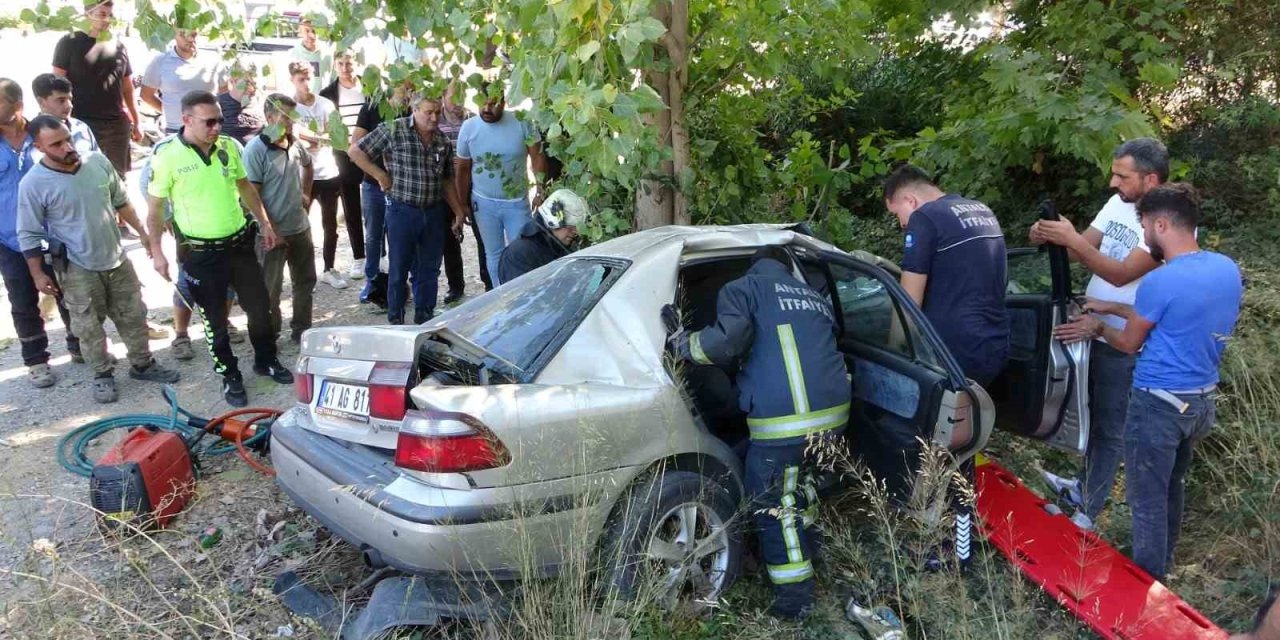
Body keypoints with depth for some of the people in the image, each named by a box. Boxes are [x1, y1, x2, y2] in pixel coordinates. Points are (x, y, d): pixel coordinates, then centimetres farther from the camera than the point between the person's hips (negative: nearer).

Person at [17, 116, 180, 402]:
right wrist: (38, 274, -6)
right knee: (89, 327, 8)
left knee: (133, 315, 14)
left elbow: (121, 201, 9)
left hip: (116, 258, 4)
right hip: (77, 269, -4)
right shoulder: (33, 184, -17)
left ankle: (142, 364, 31)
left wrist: (143, 233, 13)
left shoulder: (98, 161, -6)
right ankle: (102, 375, 26)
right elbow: (29, 235, -8)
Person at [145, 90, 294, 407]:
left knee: (259, 306, 13)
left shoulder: (228, 147, -1)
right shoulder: (167, 156, -14)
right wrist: (157, 252, -9)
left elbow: (245, 186, 14)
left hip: (239, 243, 4)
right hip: (201, 253, -4)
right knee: (215, 319, 9)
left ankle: (266, 360, 34)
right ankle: (229, 375, 25)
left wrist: (264, 222, 14)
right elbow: (155, 208, -7)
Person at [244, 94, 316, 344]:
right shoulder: (255, 150, -17)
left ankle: (301, 329, 32)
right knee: (270, 289, 6)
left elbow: (307, 165, 27)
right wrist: (270, 229, -19)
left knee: (305, 281, 17)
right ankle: (270, 336, 22)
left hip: (301, 228, 7)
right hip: (274, 232, -7)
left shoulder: (295, 144, 3)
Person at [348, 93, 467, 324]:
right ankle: (395, 320, 20)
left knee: (430, 269, 12)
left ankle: (425, 319, 25)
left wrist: (459, 211, 12)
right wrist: (381, 176, -10)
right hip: (402, 211, -4)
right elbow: (356, 152, -6)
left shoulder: (443, 141, 7)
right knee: (399, 269, 6)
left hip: (434, 212, 5)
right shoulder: (393, 130, -8)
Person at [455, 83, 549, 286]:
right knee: (493, 254, 12)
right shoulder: (469, 128, -6)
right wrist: (463, 204, 5)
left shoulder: (522, 123, -11)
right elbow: (463, 169, 2)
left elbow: (537, 157, -7)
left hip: (517, 202, -1)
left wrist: (541, 188, -19)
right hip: (484, 203, 2)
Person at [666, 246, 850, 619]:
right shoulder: (814, 297, 26)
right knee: (797, 478, 32)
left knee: (774, 507, 8)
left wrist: (681, 343, 4)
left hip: (786, 420, -7)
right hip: (834, 411, 7)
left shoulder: (742, 288, 7)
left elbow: (728, 341, -10)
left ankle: (794, 600, 15)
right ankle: (804, 547, 48)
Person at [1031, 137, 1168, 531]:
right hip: (1091, 330, 8)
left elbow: (1122, 274, -27)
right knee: (1093, 418, 23)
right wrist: (1052, 238, -18)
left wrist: (1072, 240, -33)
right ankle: (1086, 487, 41)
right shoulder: (1118, 203, 3)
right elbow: (1084, 249, 2)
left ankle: (1088, 513, 15)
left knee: (1110, 430, 4)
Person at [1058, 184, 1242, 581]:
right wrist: (1112, 308, 19)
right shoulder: (1227, 269, 0)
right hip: (1203, 400, 8)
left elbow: (1130, 343, -7)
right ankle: (1162, 569, 39)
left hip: (1158, 404, -8)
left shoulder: (1160, 282, -23)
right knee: (1171, 491, 24)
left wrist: (1098, 327, 14)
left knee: (1147, 502, 6)